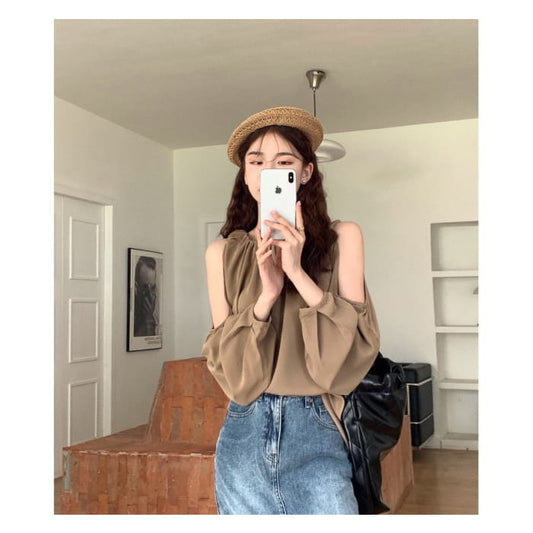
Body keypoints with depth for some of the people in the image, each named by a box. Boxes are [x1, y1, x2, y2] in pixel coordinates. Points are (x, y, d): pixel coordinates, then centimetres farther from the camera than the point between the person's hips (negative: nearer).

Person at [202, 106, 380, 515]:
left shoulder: (342, 238, -1)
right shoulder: (223, 253, 2)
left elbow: (356, 347, -6)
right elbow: (228, 367, -1)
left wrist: (299, 274, -18)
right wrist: (266, 295, -18)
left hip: (316, 432, -1)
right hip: (245, 433, 2)